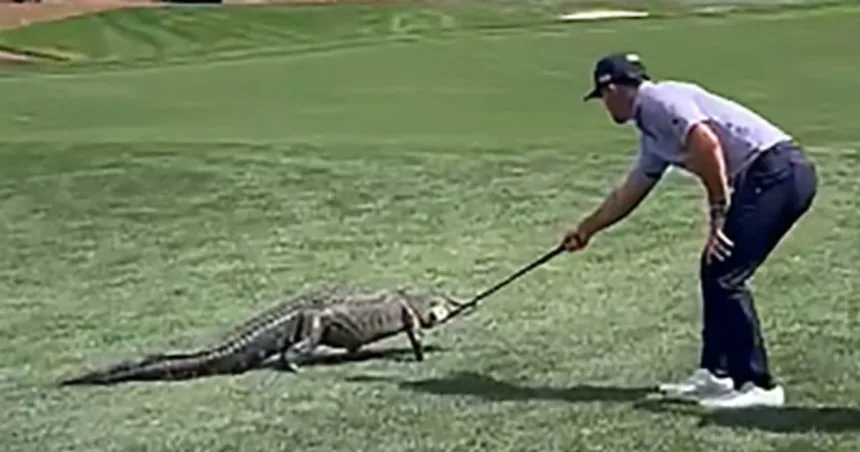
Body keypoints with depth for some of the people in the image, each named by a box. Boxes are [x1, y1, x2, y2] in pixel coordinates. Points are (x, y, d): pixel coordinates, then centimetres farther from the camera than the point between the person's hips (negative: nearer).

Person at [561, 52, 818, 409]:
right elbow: (628, 193, 35)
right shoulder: (651, 130, 22)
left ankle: (757, 386, -5)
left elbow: (707, 144, -23)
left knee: (725, 276, -10)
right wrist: (585, 230, 45)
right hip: (762, 178, 10)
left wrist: (718, 212, -18)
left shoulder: (660, 100, -7)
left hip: (777, 172, -10)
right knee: (715, 271, 15)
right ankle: (715, 373, 24)